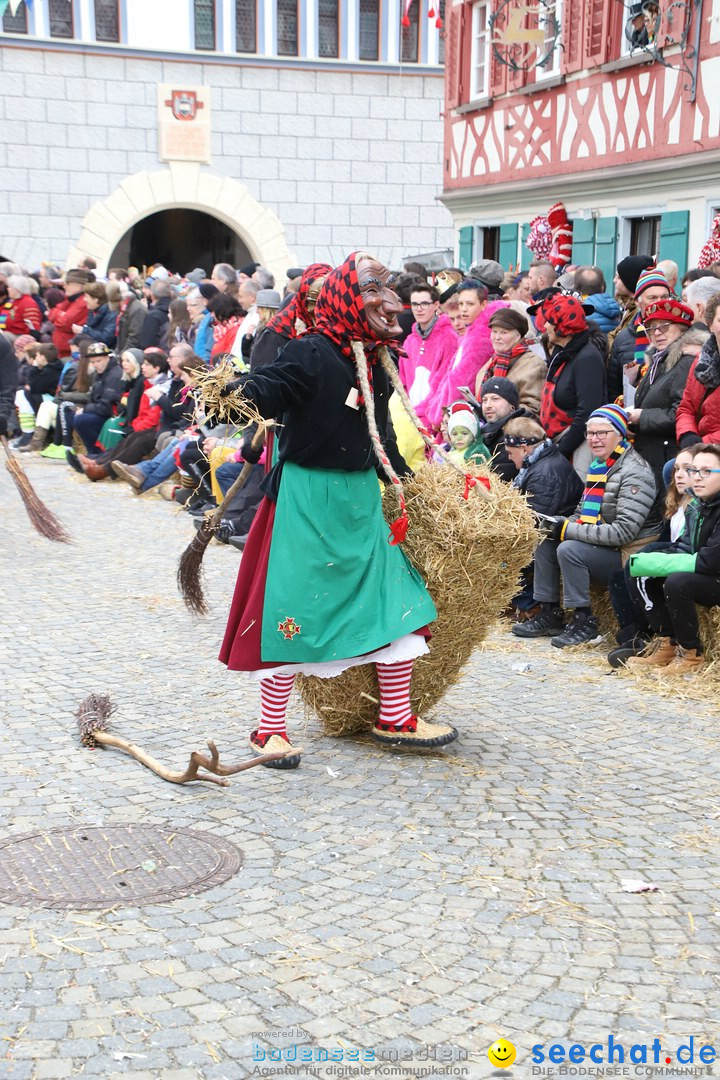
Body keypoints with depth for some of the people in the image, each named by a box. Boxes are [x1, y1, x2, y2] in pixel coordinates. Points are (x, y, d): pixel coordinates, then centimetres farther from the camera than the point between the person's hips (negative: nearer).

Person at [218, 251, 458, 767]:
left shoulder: (379, 360, 8)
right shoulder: (312, 353, -15)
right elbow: (267, 389, -26)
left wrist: (404, 480, 25)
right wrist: (239, 392, -47)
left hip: (360, 497, 8)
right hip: (307, 496, -8)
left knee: (397, 600, 8)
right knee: (292, 609, -2)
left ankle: (395, 718, 23)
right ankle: (270, 729, 12)